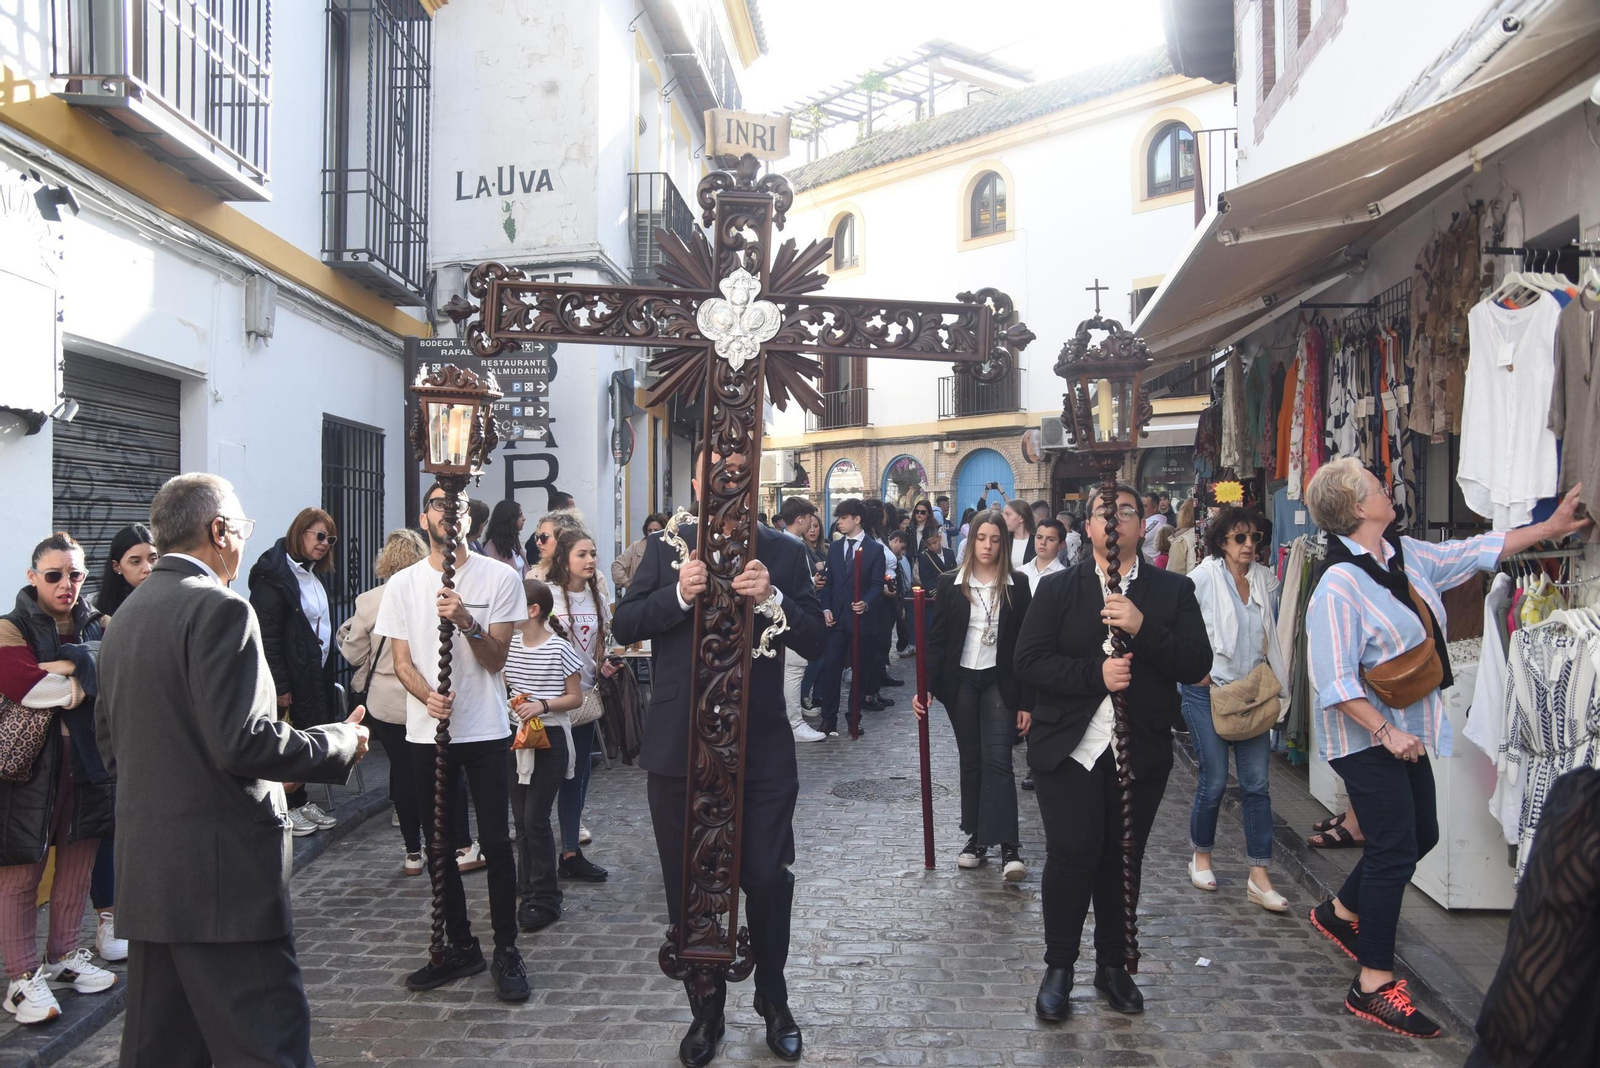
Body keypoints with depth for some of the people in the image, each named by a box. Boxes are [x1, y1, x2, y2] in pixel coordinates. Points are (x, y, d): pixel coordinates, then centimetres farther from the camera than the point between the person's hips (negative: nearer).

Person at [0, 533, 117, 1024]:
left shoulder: (96, 626, 9)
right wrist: (87, 681, -10)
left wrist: (70, 665, -20)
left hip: (88, 761, 5)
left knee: (77, 864, 12)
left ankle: (64, 957, 27)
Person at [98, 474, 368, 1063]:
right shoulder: (220, 609, -15)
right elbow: (242, 742, -22)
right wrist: (340, 742, -9)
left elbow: (113, 747, 19)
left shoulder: (125, 617, 13)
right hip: (223, 874, -9)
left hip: (144, 871, 9)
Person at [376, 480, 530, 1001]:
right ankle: (460, 947, 25)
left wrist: (467, 621, -23)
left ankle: (506, 950, 12)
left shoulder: (499, 577, -2)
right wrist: (428, 696, -17)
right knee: (439, 846, 11)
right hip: (426, 730, 3)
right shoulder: (402, 583, 5)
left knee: (496, 843, -1)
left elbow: (495, 659, -5)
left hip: (485, 729, -3)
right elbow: (401, 660, 3)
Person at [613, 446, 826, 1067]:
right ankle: (706, 1012, 33)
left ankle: (773, 1001, 32)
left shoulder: (782, 555, 1)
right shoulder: (666, 549, 5)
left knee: (767, 877, 4)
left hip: (762, 749, -1)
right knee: (689, 888, 12)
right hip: (679, 748, 1)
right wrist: (678, 594, -17)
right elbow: (624, 625, 0)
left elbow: (815, 643, -4)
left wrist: (773, 599, -22)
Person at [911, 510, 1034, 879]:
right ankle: (976, 838, 17)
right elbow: (937, 639, 2)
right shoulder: (951, 584, 1)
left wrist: (1026, 702, -3)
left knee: (997, 759, -10)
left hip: (999, 682, -2)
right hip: (961, 682, 2)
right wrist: (925, 686, -8)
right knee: (971, 762, 9)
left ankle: (1008, 847, -11)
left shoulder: (1017, 585, -1)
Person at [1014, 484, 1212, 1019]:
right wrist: (1095, 673, -19)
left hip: (1141, 753, 2)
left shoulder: (1174, 590, 5)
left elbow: (1197, 665, -6)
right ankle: (1059, 967, 15)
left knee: (1123, 859, 11)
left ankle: (1112, 964, 29)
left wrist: (1142, 627, -20)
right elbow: (1029, 661, -6)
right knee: (1072, 854, -4)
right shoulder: (1057, 588, 3)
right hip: (1069, 749, -1)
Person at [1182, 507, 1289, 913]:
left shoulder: (1266, 580, 6)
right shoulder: (1203, 577, -8)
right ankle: (1201, 856, 24)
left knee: (1256, 783, 0)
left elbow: (1274, 632, 18)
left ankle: (1259, 878, 4)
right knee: (1214, 781, 1)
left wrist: (1270, 674, 9)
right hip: (1207, 691, -4)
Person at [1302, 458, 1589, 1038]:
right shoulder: (1339, 586, -24)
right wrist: (1386, 732, -24)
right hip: (1366, 737, -9)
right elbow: (1336, 682, -25)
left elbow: (1473, 553, 16)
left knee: (1421, 835, 18)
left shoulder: (1404, 554, 3)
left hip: (1406, 730, 9)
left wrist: (1550, 528, 18)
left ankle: (1341, 911, 38)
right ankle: (1374, 986, 7)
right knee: (1395, 850, -4)